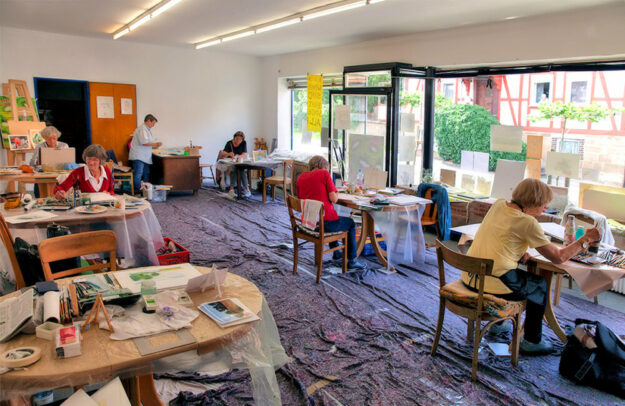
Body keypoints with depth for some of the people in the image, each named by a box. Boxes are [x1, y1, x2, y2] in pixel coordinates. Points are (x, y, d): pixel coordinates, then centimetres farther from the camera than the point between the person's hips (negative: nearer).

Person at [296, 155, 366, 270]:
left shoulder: (301, 177, 9)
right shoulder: (324, 173, -5)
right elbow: (333, 199, -11)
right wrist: (336, 194, 12)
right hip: (324, 223, -6)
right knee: (351, 223, 21)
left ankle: (336, 252, 50)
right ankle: (352, 260, 24)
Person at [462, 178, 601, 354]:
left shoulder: (498, 205, 6)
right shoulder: (527, 222, -14)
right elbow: (558, 257, -6)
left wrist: (518, 252, 7)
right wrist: (586, 239, 6)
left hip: (470, 277, 7)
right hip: (492, 283, -7)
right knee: (540, 285, 19)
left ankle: (498, 323, 46)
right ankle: (532, 342, 30)